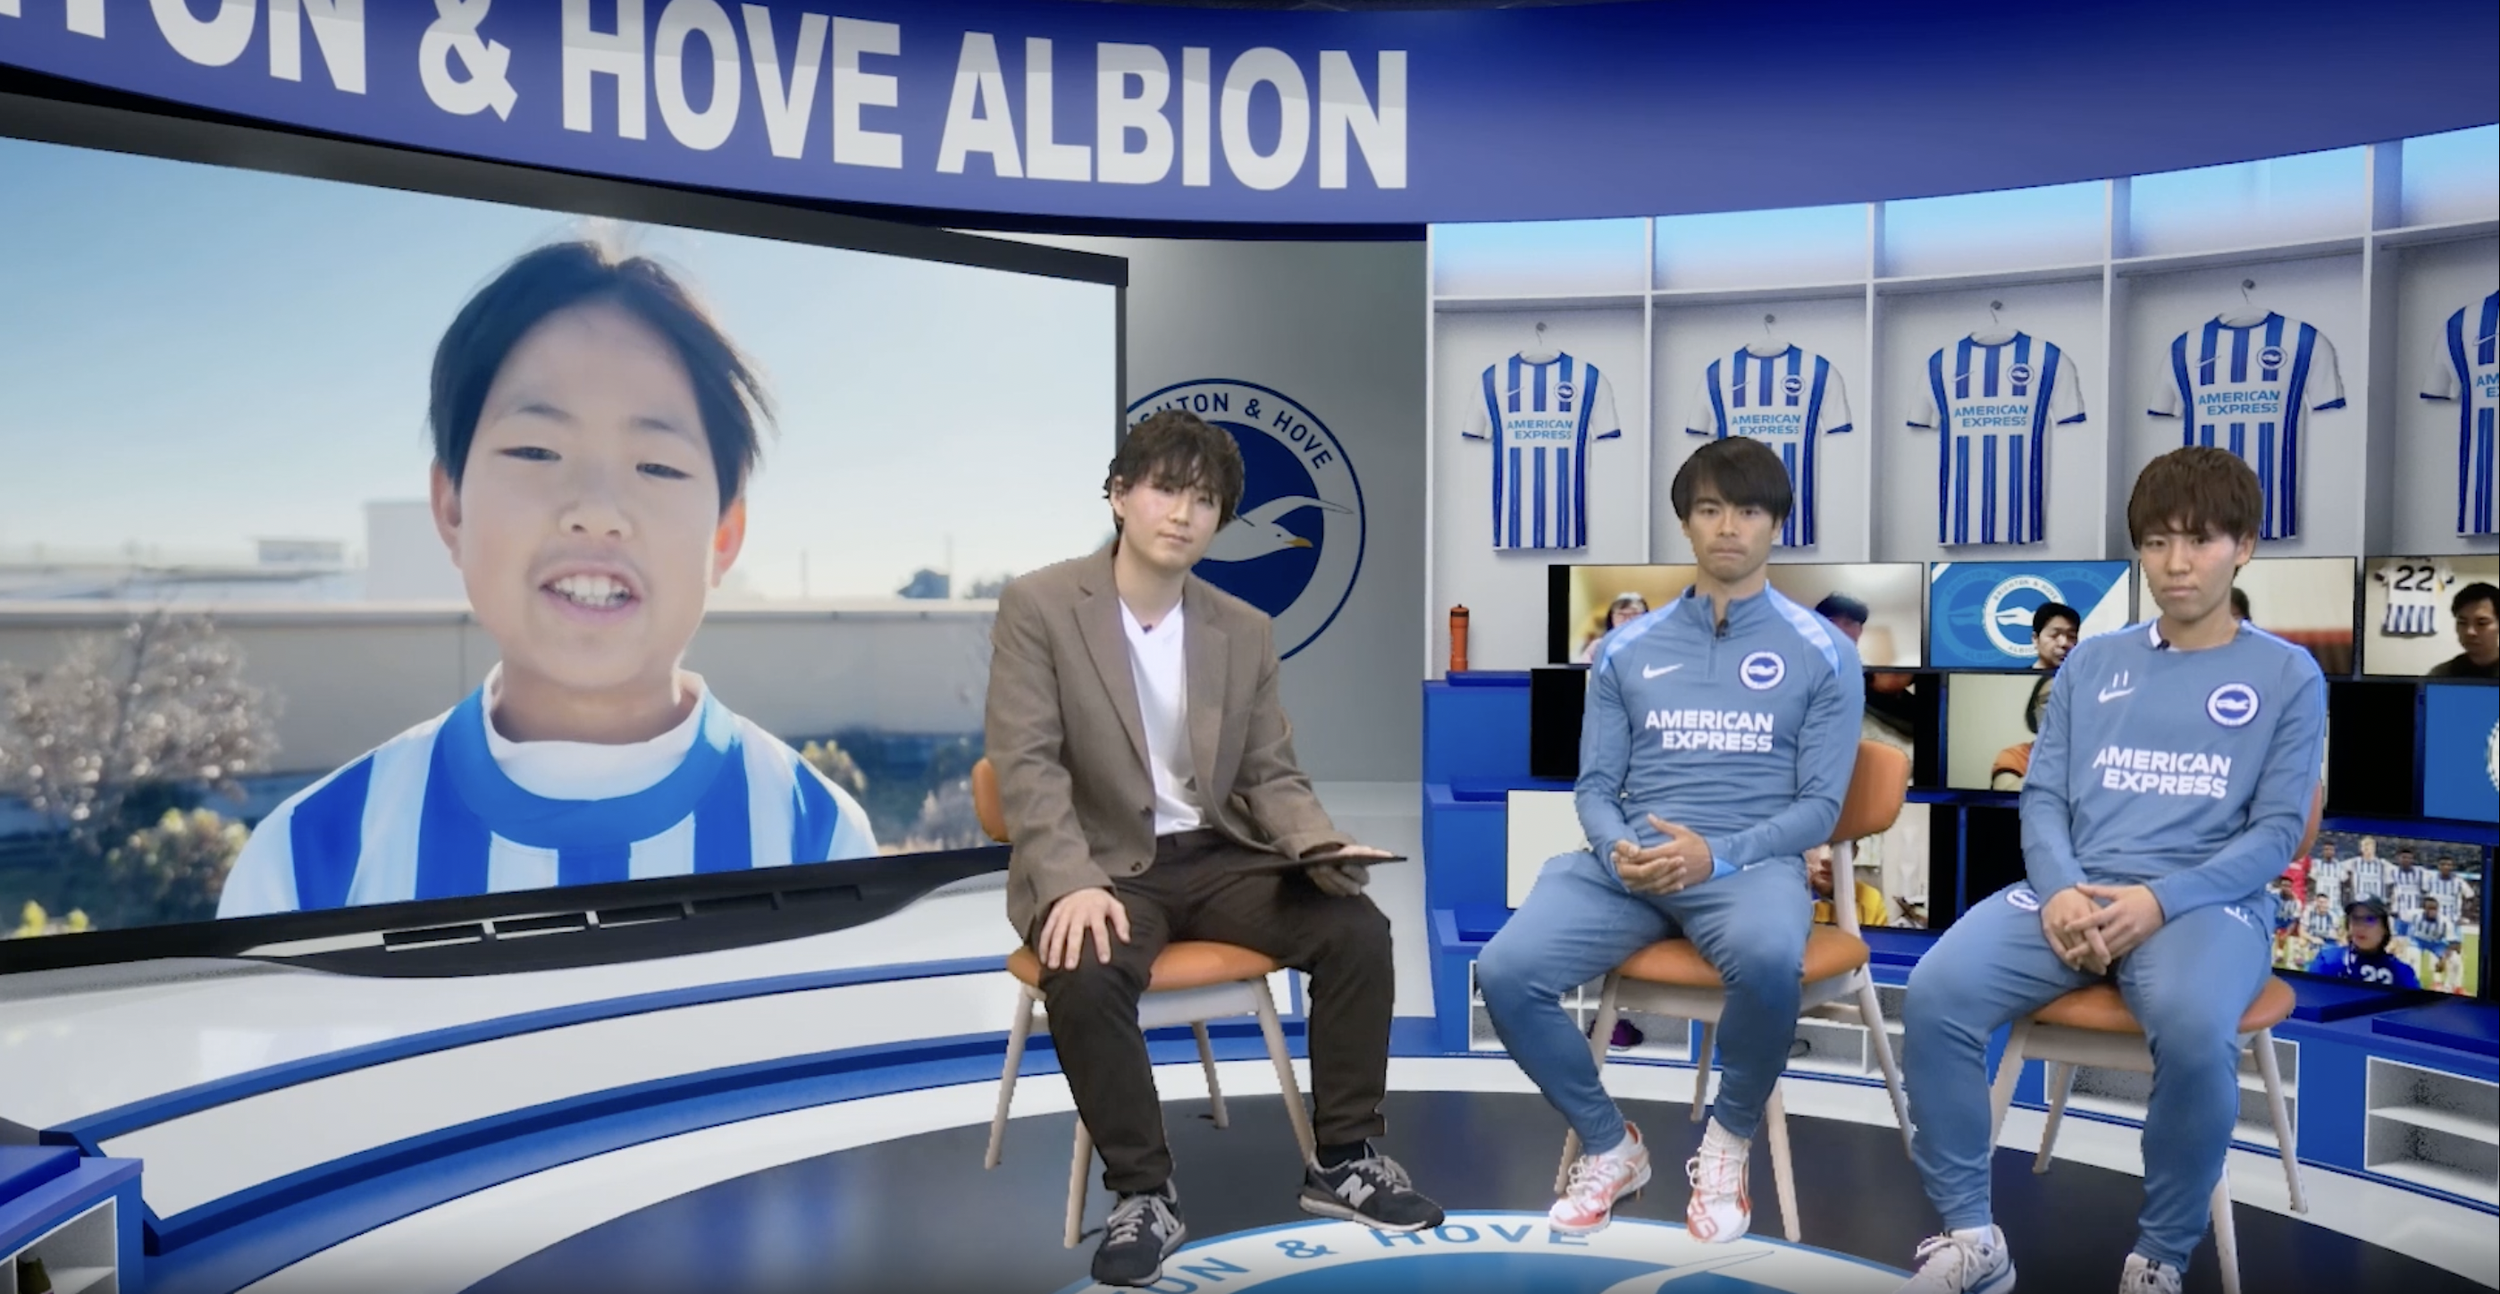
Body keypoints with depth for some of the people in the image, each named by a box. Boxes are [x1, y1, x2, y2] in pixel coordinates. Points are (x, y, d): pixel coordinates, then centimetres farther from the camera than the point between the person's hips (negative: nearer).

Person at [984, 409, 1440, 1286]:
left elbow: (1272, 775, 9)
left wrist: (1319, 845, -13)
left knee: (1356, 928, -17)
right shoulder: (1038, 607, -7)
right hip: (1099, 863, -4)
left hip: (1216, 856, 4)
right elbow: (1027, 766, -14)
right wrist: (1075, 884, -29)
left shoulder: (1246, 631, 8)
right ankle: (1143, 1195, -13)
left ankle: (1340, 1160, 0)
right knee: (1086, 976, -35)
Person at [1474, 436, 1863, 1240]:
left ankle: (1729, 1141, -6)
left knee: (1768, 960, -39)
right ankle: (1609, 1145, 4)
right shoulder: (1627, 649, 15)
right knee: (1504, 971, -24)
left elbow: (1820, 805, 1)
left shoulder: (1822, 654, 7)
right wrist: (1619, 849, -14)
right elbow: (1596, 784, 11)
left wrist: (1715, 854, -17)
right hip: (1627, 863, 3)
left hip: (1751, 862, -2)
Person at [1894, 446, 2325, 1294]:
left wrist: (2159, 900, -16)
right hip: (2073, 891, 3)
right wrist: (2058, 890, -11)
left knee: (2195, 1031, -37)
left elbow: (2277, 830, 0)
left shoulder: (2288, 675, 8)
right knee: (1935, 994, -25)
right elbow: (2043, 796, 11)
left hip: (2207, 901, -2)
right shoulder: (2091, 663, 17)